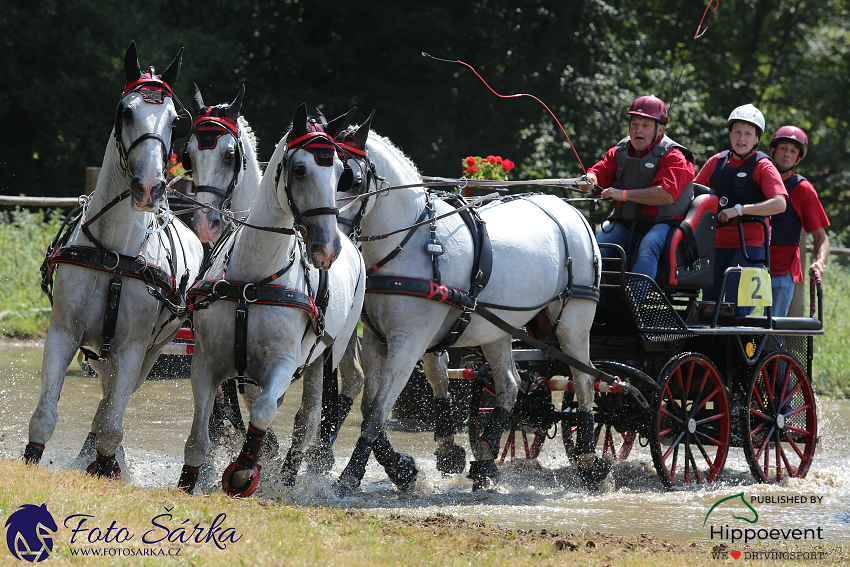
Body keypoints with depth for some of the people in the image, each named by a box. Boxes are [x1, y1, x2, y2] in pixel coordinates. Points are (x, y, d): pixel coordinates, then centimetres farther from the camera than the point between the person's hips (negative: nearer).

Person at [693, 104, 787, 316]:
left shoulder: (762, 166, -4)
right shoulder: (716, 162, 11)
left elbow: (779, 204, -19)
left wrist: (739, 210, -24)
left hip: (751, 242, -5)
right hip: (719, 242, 5)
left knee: (736, 305, -17)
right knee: (709, 302, 2)